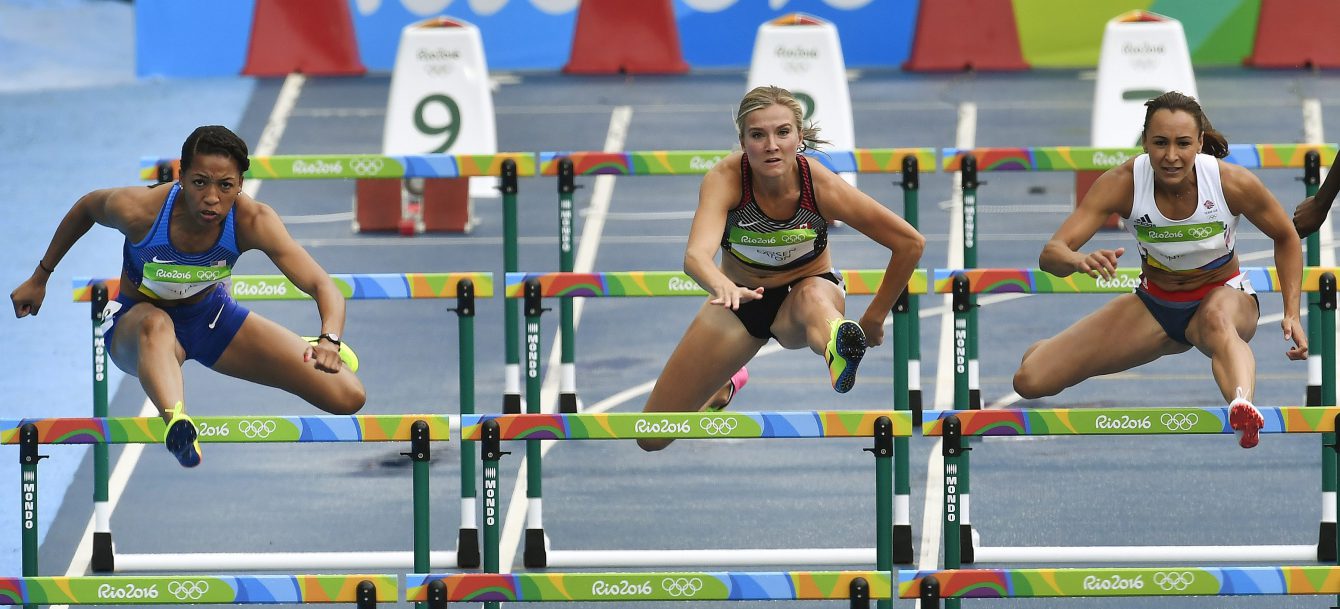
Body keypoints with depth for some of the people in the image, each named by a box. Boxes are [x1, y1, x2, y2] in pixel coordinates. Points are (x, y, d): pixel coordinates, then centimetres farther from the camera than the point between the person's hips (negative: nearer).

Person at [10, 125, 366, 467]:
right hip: (135, 322, -2)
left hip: (212, 317, 2)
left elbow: (322, 286, -34)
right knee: (156, 325, -44)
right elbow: (86, 208, -5)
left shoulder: (252, 221, -28)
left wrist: (330, 340, -56)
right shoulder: (139, 208, -29)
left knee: (348, 398, -6)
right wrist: (40, 277, 5)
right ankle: (176, 420, -72)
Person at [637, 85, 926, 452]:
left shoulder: (821, 185, -26)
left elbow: (910, 244, -16)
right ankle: (721, 390, 39)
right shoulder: (725, 178, -27)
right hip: (739, 297, 2)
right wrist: (724, 287, -67)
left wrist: (874, 319, -12)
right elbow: (697, 254, -44)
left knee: (813, 297, -42)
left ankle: (839, 349, -78)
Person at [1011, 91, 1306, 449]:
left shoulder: (1233, 183, -22)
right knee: (1031, 380, -10)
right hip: (1154, 306, 2)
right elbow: (1051, 254, -26)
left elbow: (1286, 238, -2)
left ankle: (1242, 407, -75)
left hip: (1225, 297, -2)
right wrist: (1079, 261, -51)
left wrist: (1292, 315, -13)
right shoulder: (1123, 183, -21)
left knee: (1217, 318, -43)